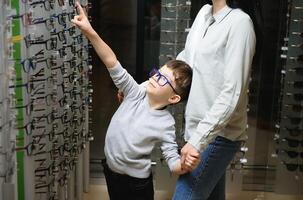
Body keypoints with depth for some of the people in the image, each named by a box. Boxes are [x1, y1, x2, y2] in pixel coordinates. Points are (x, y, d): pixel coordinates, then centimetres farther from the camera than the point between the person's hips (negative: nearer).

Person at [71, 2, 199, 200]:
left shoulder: (166, 124, -20)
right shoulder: (137, 94, -13)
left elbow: (174, 164, -19)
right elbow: (113, 64, -22)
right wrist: (89, 32, -30)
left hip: (136, 182, -4)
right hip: (111, 171, 5)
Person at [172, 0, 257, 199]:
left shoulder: (239, 22, -18)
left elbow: (231, 93, -24)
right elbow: (186, 58, 19)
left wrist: (197, 140, -27)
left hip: (218, 135, -7)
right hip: (200, 128, 8)